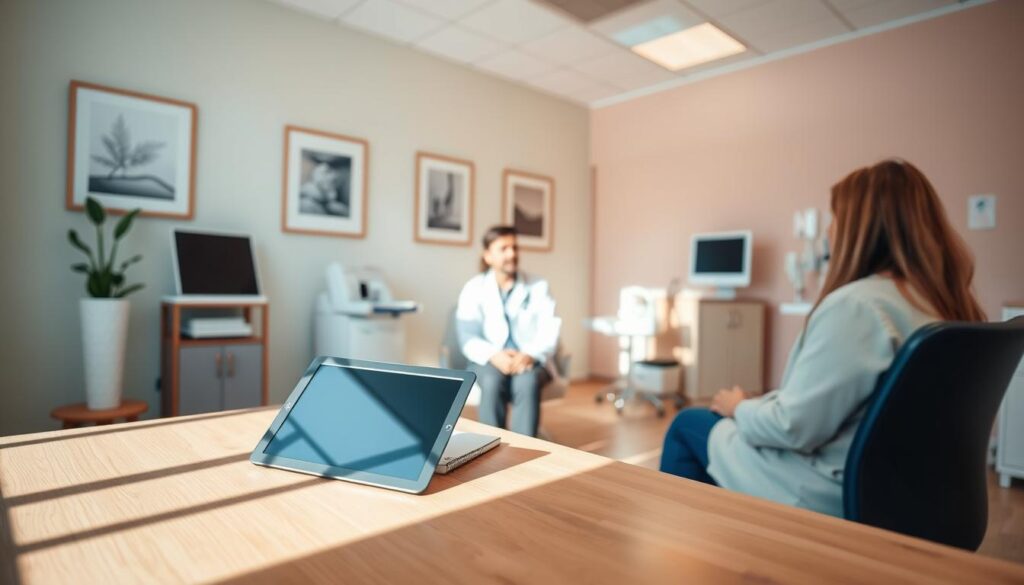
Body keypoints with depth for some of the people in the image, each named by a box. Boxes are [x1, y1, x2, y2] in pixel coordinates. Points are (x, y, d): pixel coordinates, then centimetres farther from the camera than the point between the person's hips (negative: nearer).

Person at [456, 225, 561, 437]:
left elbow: (549, 332, -6)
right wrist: (495, 356, -24)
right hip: (489, 361, 0)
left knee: (528, 382, -34)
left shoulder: (538, 287, 3)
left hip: (531, 361, 0)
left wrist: (530, 356, -26)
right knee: (492, 381, -34)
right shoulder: (474, 289, 2)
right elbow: (468, 339, -5)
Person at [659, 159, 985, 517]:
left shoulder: (857, 303, -26)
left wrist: (740, 408, -4)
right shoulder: (948, 305, 1)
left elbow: (795, 427, -24)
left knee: (687, 425, 11)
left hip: (829, 496, -8)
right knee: (719, 420, 21)